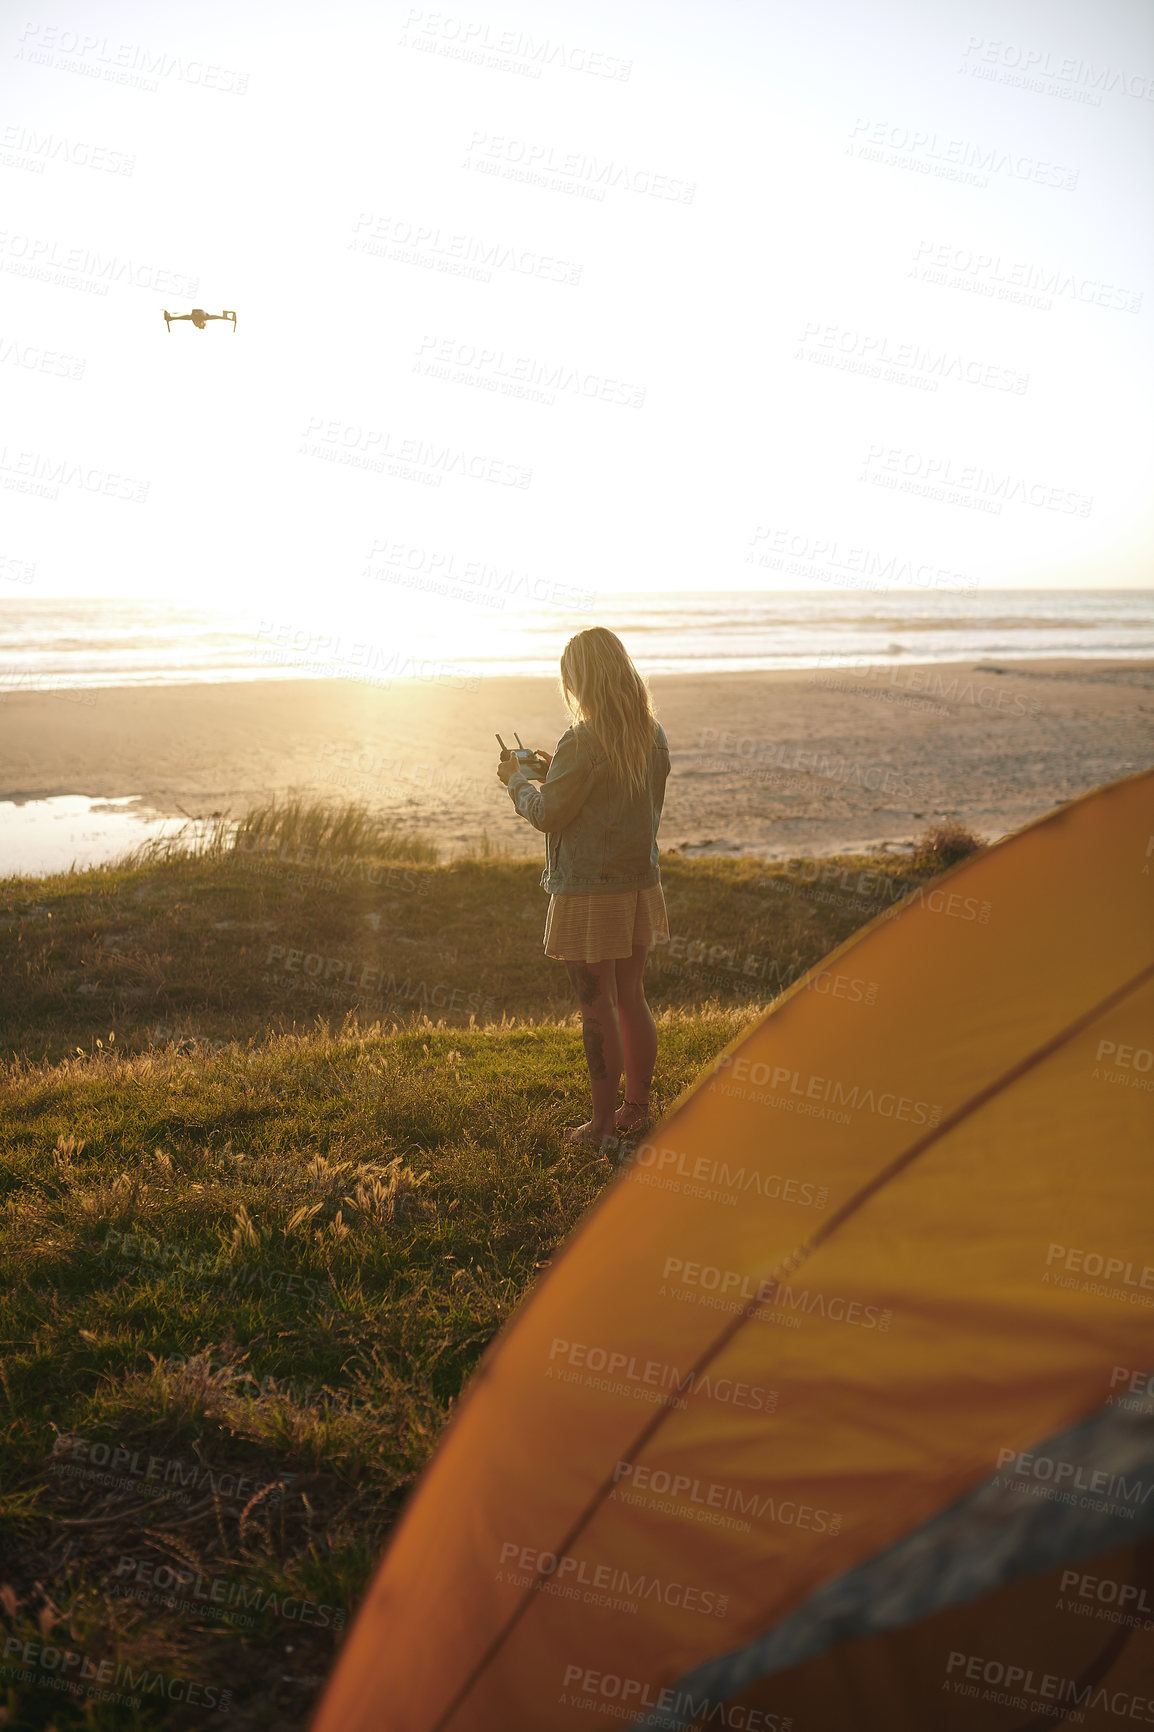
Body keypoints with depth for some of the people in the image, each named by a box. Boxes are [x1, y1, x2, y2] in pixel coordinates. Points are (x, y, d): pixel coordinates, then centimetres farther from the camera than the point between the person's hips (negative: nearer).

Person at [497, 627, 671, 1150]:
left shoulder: (582, 743, -19)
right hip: (640, 882, 8)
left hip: (589, 891, -7)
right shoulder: (652, 735, 5)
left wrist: (517, 779, 6)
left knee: (597, 1007, 1)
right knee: (631, 998, 17)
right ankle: (636, 1108, 26)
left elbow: (547, 813, -13)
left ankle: (604, 1123, 8)